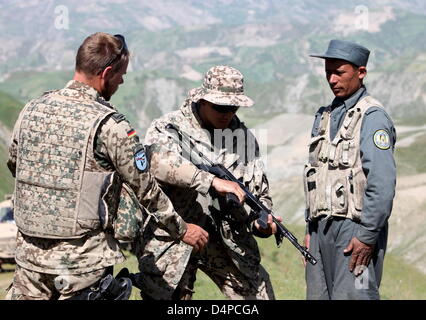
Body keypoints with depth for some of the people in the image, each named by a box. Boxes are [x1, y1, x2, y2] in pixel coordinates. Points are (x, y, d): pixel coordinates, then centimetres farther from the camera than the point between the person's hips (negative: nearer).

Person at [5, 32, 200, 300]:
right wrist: (182, 230, 6)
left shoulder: (31, 110, 2)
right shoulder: (111, 125, -14)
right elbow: (146, 189, -8)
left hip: (30, 254, 5)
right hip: (85, 258, -5)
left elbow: (14, 165, 17)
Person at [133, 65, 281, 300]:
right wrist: (213, 181, -38)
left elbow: (259, 191, 13)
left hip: (229, 242, 4)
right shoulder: (169, 127, -7)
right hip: (173, 240, -4)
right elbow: (159, 159, -31)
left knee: (260, 293, 6)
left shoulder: (244, 137, 8)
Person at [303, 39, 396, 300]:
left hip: (357, 228, -7)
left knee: (351, 295, -10)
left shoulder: (372, 117, -8)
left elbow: (383, 183, -16)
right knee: (317, 295, 8)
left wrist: (368, 236, -18)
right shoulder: (324, 115, 17)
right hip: (322, 228, 8)